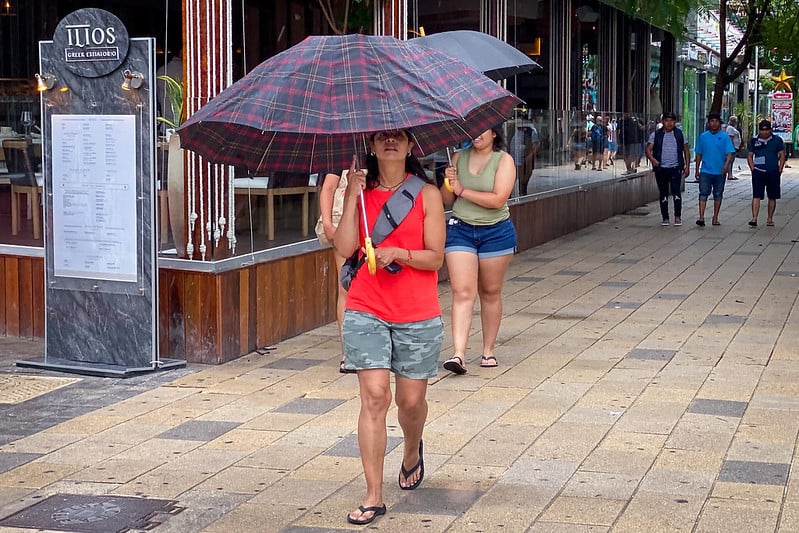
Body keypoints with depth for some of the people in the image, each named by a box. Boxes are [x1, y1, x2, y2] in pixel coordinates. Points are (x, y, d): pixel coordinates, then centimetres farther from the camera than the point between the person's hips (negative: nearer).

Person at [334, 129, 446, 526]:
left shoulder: (426, 194, 1)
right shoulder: (360, 191, 5)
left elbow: (435, 257, -2)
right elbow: (344, 248, -7)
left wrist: (397, 253, -18)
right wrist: (352, 196, -11)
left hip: (418, 315, 0)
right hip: (366, 312, 0)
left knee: (411, 399, 8)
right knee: (374, 396, -8)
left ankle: (412, 451, 44)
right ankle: (373, 497, -4)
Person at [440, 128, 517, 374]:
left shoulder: (504, 160, -4)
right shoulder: (459, 158, 7)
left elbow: (498, 199, -16)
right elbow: (447, 199, 11)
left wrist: (462, 190, -13)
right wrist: (448, 183, -9)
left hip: (495, 232, -2)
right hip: (460, 230, 2)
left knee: (491, 293, 10)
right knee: (462, 292, -9)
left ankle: (488, 351, 22)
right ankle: (458, 354, -17)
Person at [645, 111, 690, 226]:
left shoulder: (679, 134, 8)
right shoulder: (655, 135, 4)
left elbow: (686, 150, 13)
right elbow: (648, 149, -2)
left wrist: (687, 166, 5)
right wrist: (652, 159, -23)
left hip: (675, 168, -1)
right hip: (661, 169, 1)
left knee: (676, 192, -11)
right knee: (663, 194, 6)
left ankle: (677, 217, 1)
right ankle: (665, 218, 15)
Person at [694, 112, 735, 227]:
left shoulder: (724, 137, 0)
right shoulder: (703, 136, 6)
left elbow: (730, 153, -7)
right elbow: (699, 154, 12)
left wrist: (726, 165, -24)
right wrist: (697, 169, 11)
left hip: (720, 172, 0)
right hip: (705, 171, 0)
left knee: (718, 195, 8)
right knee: (703, 193, -11)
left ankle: (715, 218, 17)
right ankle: (701, 217, -17)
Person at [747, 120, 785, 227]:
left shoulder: (777, 140, 3)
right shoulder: (754, 141, 5)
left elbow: (782, 155, 6)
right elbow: (749, 156, 10)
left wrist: (779, 170, -3)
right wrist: (753, 169, -2)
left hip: (773, 173, 1)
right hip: (758, 173, -1)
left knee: (772, 197, 8)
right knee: (756, 196, -9)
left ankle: (769, 219, 19)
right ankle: (754, 218, -14)